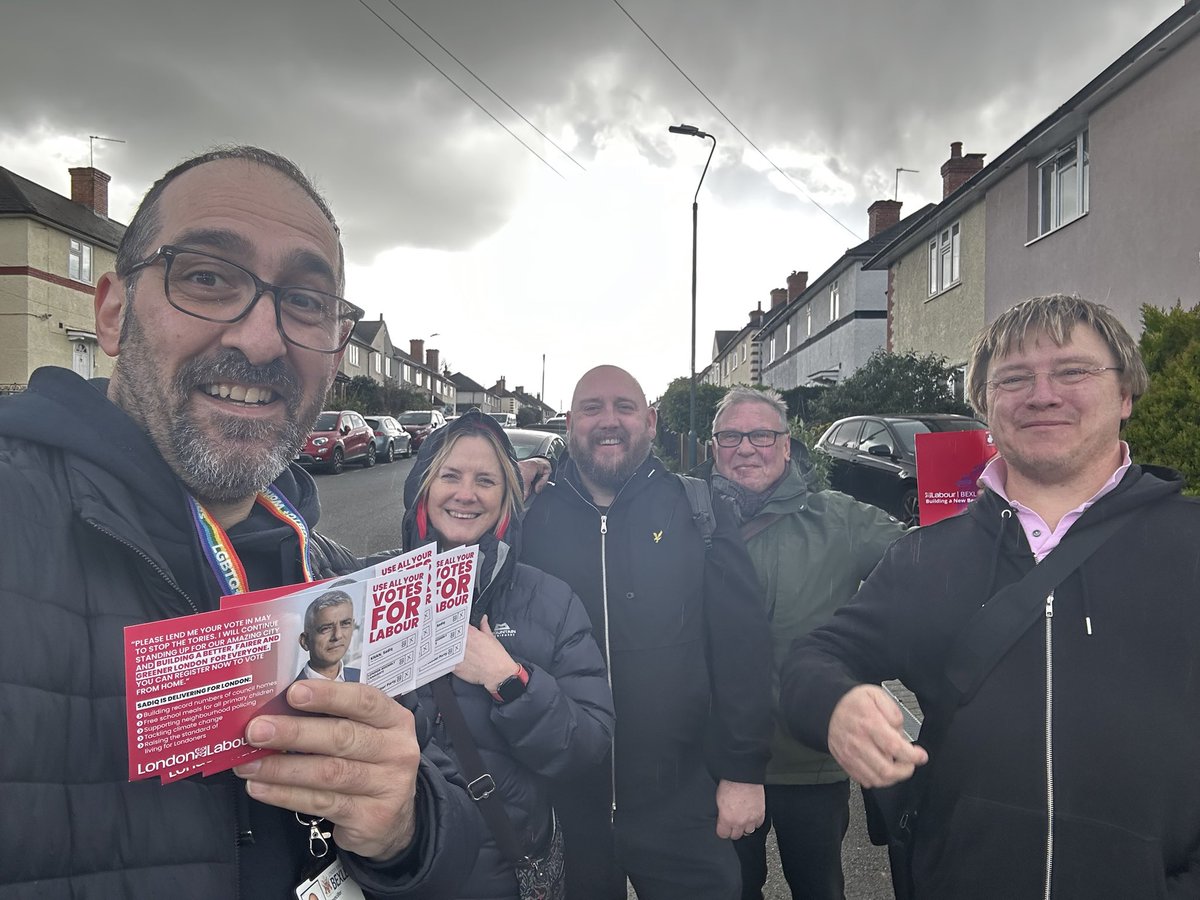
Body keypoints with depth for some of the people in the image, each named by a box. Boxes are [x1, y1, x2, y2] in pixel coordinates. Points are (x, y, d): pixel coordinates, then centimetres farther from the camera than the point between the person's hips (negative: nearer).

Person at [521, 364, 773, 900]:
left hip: (681, 796, -1)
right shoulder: (534, 519, -2)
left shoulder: (697, 512, -6)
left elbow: (741, 642, -6)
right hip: (565, 798, 2)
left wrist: (743, 771, -6)